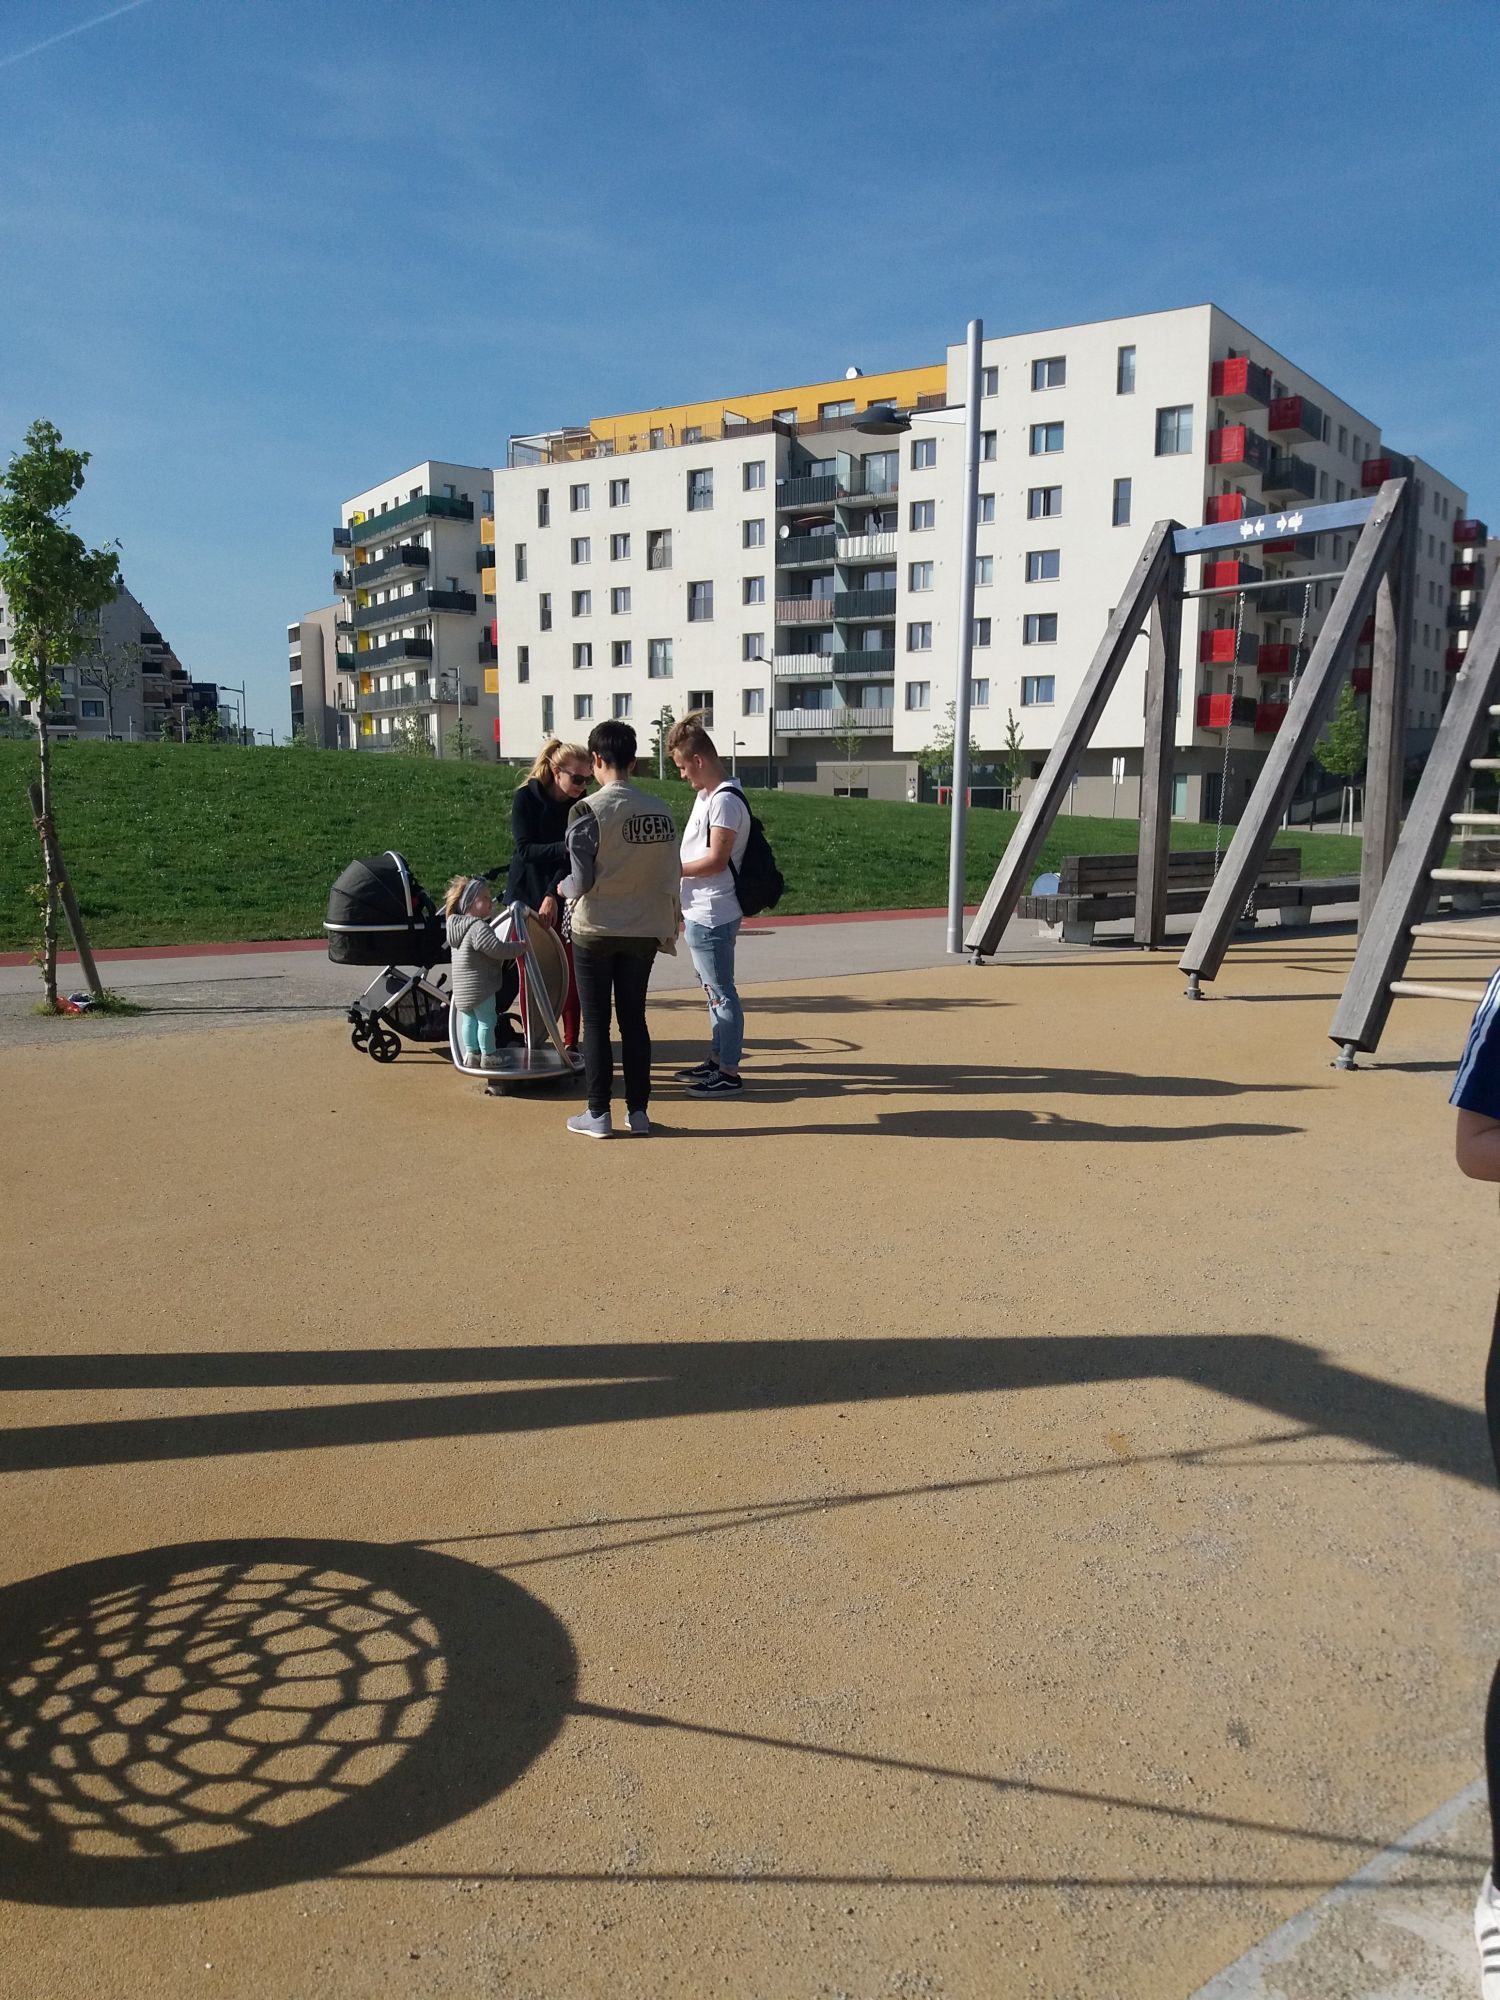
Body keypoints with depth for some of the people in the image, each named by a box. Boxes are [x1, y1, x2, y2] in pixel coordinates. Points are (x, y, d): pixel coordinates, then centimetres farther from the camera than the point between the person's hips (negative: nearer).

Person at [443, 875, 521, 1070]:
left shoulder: (456, 926, 10)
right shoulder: (479, 928, -21)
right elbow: (497, 949, -28)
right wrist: (519, 947, -15)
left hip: (461, 989, 9)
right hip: (480, 987, -9)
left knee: (469, 1019, 17)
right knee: (487, 1020, 2)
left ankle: (471, 1054, 24)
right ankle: (488, 1056, 9)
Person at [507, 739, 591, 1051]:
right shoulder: (526, 798, -10)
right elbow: (525, 850, -18)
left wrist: (553, 896, -20)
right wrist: (566, 847, -33)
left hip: (561, 899, 2)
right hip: (525, 896, -2)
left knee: (569, 974, -1)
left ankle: (571, 1044, 7)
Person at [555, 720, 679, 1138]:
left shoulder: (587, 811, -15)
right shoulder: (660, 811, -1)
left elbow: (581, 882, -17)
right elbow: (670, 879, 2)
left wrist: (563, 887, 5)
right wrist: (668, 929, 12)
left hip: (595, 931, -4)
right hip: (643, 931, 4)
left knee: (596, 1023, 6)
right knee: (634, 1019, 13)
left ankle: (598, 1114, 11)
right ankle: (638, 1112, 16)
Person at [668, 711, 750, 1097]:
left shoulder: (725, 800, -16)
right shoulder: (706, 795, 14)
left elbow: (716, 859, -21)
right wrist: (681, 904, 17)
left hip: (712, 917, -10)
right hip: (698, 913, 10)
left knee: (721, 992, -3)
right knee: (713, 990, 18)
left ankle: (729, 1073, 4)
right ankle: (717, 1059, 29)